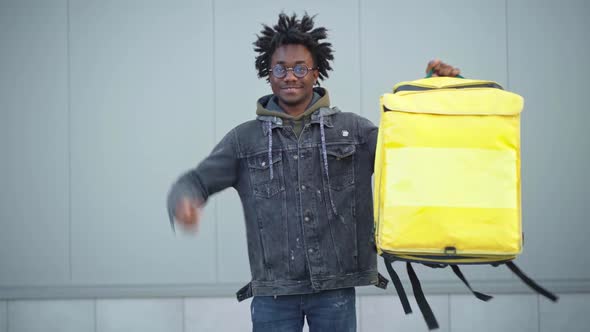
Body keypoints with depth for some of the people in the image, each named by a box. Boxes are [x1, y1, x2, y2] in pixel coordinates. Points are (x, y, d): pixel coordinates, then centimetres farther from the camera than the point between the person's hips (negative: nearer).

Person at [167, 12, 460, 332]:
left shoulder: (352, 130, 6)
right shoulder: (245, 138, 6)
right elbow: (196, 181, 7)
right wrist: (184, 200, -17)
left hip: (336, 287, 0)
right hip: (273, 291, 0)